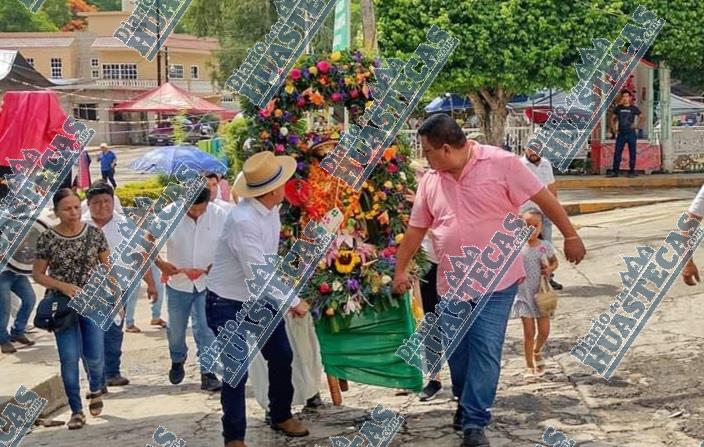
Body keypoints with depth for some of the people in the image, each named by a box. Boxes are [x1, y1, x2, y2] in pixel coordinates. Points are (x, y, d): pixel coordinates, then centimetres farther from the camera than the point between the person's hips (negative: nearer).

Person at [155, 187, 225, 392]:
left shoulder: (219, 215, -10)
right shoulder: (169, 214, -13)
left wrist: (214, 266, -19)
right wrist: (161, 263, -23)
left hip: (207, 283, -1)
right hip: (178, 282, 1)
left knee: (206, 329, -6)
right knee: (176, 328, 16)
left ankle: (208, 372, 1)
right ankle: (177, 361, 42)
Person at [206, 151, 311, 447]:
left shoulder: (271, 210, -3)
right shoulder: (243, 222, -29)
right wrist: (294, 302, -19)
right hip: (229, 306, -8)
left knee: (282, 357, 15)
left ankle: (281, 416, 36)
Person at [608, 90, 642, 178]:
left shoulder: (634, 108, 1)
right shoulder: (618, 108, 7)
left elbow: (641, 117, 12)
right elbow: (613, 118, 20)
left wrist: (637, 125, 0)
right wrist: (613, 126, 6)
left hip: (631, 133, -2)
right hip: (621, 133, 2)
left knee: (632, 153, 2)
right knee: (617, 153, -2)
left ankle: (631, 172, 8)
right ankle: (615, 172, 2)